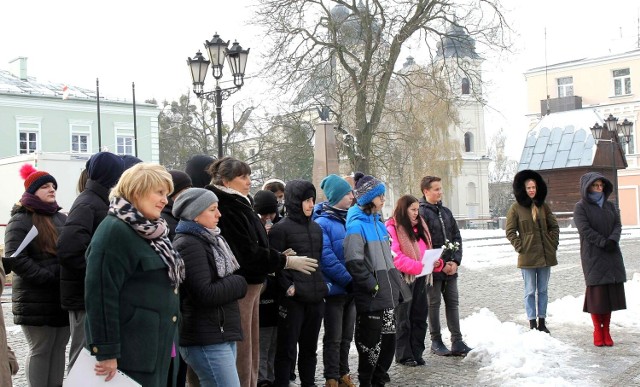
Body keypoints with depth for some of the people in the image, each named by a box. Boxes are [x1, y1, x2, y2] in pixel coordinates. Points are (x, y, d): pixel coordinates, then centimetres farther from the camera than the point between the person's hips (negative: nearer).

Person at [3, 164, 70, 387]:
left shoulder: (61, 219, 15)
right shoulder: (20, 221, -6)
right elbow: (14, 259, -15)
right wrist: (50, 279, -20)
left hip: (63, 298, 6)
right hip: (36, 301, -6)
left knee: (58, 350, 11)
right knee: (40, 351, 1)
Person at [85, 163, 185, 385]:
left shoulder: (150, 231, 16)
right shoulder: (114, 231, -14)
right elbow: (101, 294, -20)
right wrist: (106, 351, -22)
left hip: (156, 347, 9)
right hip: (130, 351, -9)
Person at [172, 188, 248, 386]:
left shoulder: (208, 240, 16)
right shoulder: (189, 245, -15)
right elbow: (205, 294, -20)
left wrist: (234, 284, 3)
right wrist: (239, 284, -8)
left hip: (222, 333, 10)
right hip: (207, 340, -10)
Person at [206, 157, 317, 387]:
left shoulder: (238, 205, 13)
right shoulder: (228, 209, -18)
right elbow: (248, 253, -22)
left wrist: (278, 257, 8)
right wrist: (286, 261, -17)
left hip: (250, 284, 10)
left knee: (250, 348, 16)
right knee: (241, 351, -2)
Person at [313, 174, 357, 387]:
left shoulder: (349, 220, 8)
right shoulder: (322, 223, -12)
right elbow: (327, 259, -19)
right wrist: (348, 280, -18)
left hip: (351, 288, 6)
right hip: (336, 288, -6)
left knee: (346, 336, 14)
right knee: (334, 337, 2)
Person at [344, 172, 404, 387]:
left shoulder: (378, 223, 14)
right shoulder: (357, 226, -13)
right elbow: (354, 262, -21)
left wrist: (396, 283, 17)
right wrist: (372, 285, -17)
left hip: (388, 296, 8)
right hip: (371, 298, -8)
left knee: (389, 338, 13)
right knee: (370, 342, 1)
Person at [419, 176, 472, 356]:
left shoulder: (446, 212, 12)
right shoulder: (421, 213, -10)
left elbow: (456, 238, 13)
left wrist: (456, 261, -2)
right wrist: (441, 265, -14)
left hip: (450, 268, 6)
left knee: (453, 303, 8)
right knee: (434, 304, 4)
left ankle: (457, 341, 13)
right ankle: (436, 341, 13)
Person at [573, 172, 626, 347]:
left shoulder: (609, 206, 13)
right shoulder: (580, 207, -2)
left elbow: (618, 225, 4)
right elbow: (585, 229, -12)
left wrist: (612, 240, -14)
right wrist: (604, 242, -17)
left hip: (612, 256, 4)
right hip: (593, 256, -4)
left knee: (610, 292, 2)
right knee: (596, 291, -5)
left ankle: (606, 330, 9)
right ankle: (597, 330, 4)